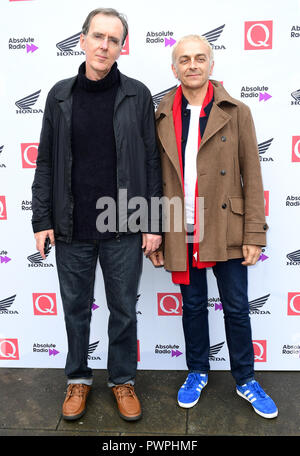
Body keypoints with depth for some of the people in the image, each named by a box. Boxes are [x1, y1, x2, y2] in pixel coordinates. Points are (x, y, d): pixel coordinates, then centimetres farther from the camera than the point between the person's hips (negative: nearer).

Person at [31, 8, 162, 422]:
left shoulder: (137, 95, 1)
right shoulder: (61, 95, 5)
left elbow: (151, 162, 0)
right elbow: (46, 162, 6)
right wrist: (42, 219, 1)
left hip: (124, 230, -1)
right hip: (72, 230, 2)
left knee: (124, 309, 12)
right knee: (76, 308, 15)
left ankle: (123, 379, 34)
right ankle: (78, 378, 37)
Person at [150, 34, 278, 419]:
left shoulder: (236, 113, 1)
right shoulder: (162, 118, 5)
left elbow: (251, 177, -2)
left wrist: (254, 235, -7)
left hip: (226, 232, -1)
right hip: (181, 234, 2)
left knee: (236, 309, 10)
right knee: (193, 306, 15)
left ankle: (245, 380, 31)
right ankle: (197, 372, 36)